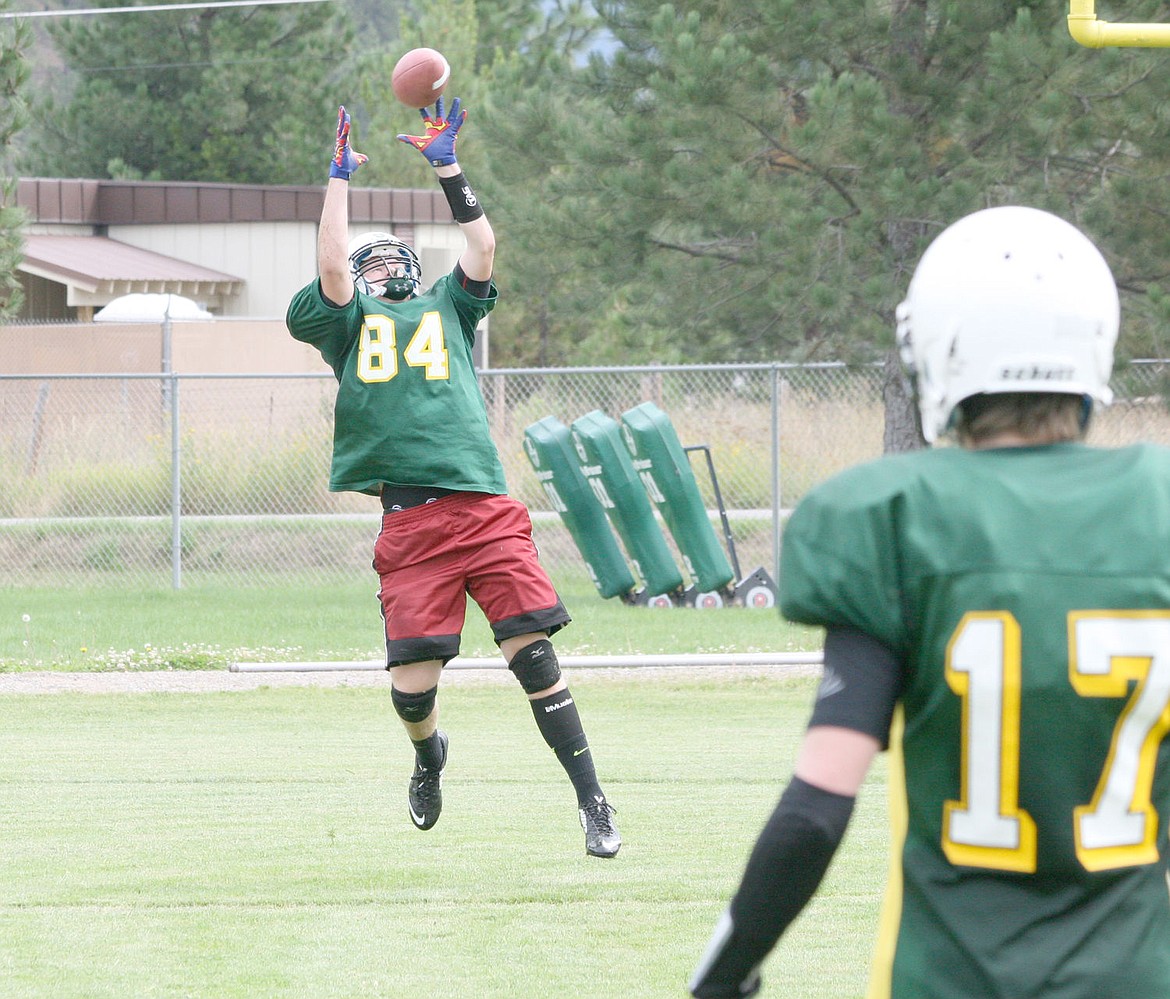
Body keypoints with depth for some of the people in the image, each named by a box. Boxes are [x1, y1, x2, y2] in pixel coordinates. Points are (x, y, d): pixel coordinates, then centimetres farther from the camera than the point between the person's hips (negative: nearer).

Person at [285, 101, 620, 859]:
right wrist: (341, 176, 6)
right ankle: (430, 757, 28)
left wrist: (448, 169, 10)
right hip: (410, 523, -1)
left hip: (485, 506, 1)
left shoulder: (447, 310, 23)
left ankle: (592, 800, -2)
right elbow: (331, 265, 2)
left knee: (533, 654, -8)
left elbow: (484, 249, 11)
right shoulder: (350, 323, 19)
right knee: (413, 684, -6)